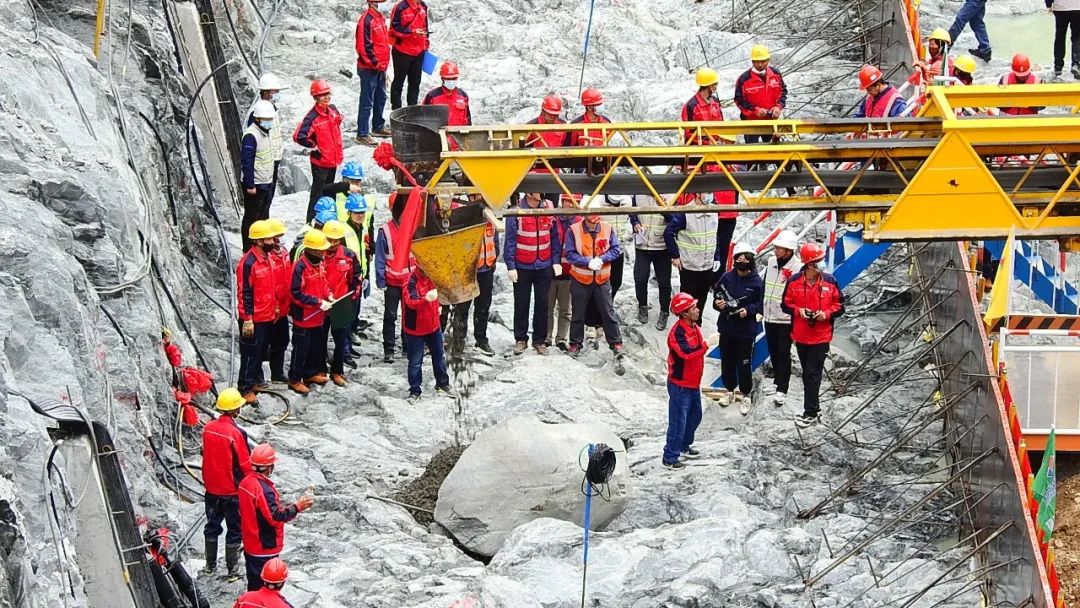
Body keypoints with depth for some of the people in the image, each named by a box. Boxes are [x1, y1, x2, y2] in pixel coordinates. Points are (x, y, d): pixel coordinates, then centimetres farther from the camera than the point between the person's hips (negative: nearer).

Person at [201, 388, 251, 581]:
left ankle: (210, 566, 30)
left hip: (211, 489, 5)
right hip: (233, 491, -5)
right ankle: (232, 570, 16)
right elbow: (245, 465, -17)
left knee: (212, 526, 20)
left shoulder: (208, 428, -5)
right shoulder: (236, 433, -23)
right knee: (235, 530, 9)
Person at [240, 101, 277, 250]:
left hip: (266, 183, 10)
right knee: (251, 218, -2)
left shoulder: (265, 132, 11)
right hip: (254, 185, -10)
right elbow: (247, 162, -23)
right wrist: (250, 185, -23)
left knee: (264, 216, 17)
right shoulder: (251, 136, -20)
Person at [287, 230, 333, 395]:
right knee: (301, 348, 2)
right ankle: (295, 380, 13)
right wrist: (319, 302, -23)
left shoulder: (320, 263, 4)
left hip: (318, 316, 8)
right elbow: (296, 293, -23)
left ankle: (311, 373, 35)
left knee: (316, 346, 19)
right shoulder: (300, 266, -22)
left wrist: (328, 296, 0)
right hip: (303, 316, -8)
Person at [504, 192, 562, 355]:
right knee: (521, 304, 6)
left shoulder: (549, 209, -1)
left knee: (542, 304, 7)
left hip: (544, 266, 3)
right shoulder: (516, 211, -10)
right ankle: (520, 339, 17)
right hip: (522, 267, -3)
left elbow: (554, 237, 5)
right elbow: (510, 241, -8)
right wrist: (510, 266, -10)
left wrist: (556, 261, 1)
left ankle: (539, 340, 16)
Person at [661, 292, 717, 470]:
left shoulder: (694, 327, 5)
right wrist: (707, 343, -37)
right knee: (678, 422, -4)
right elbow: (686, 352, -40)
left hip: (693, 383, 9)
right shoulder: (677, 332, -25)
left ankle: (684, 447, 41)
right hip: (680, 385, -9)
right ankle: (670, 458, 4)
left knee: (695, 416, 23)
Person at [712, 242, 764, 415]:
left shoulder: (756, 281, -10)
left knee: (744, 364, 2)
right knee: (727, 361, 16)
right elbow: (716, 295, 7)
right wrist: (718, 303, -15)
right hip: (726, 328, 3)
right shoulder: (726, 277, -4)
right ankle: (730, 390, 35)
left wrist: (748, 310, -19)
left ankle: (745, 395, 18)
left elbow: (759, 303, -2)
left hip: (746, 330, -3)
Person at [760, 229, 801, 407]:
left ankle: (782, 390, -1)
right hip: (769, 317, 6)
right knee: (773, 352, 16)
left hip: (786, 319, -6)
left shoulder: (798, 268, -15)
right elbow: (761, 284, 17)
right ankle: (777, 381, 32)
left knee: (783, 353, -4)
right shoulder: (771, 263, 5)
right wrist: (761, 309, 18)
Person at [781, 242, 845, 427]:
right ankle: (813, 407, 28)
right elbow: (786, 304, 5)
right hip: (801, 335, 3)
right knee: (807, 373, 14)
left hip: (821, 337, -3)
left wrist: (826, 314, -16)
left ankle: (810, 413, -3)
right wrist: (798, 310, -14)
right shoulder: (794, 281, -4)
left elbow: (840, 305, 2)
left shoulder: (830, 281, -6)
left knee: (812, 374, -7)